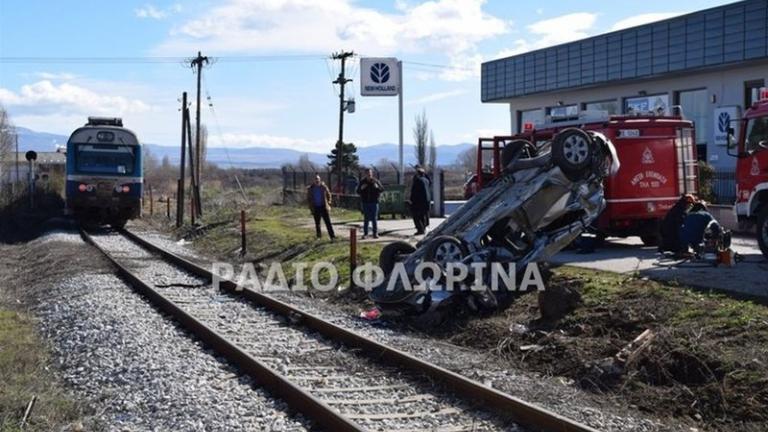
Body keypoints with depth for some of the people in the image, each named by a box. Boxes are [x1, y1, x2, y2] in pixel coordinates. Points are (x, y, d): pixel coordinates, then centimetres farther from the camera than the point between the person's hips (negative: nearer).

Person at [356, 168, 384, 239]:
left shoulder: (376, 181, 1)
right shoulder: (362, 182, 5)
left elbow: (382, 189, 0)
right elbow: (358, 192, 6)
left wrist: (377, 187, -20)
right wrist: (361, 188, -14)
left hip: (374, 202, -1)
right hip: (365, 203, 1)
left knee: (374, 218, 0)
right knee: (366, 219, 3)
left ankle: (375, 233, 4)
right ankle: (365, 233, 6)